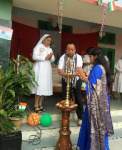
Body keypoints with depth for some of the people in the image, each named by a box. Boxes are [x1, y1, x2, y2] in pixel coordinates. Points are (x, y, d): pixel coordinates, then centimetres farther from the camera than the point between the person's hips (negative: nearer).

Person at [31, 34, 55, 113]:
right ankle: (36, 105, -4)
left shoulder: (50, 49, 20)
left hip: (47, 70, 6)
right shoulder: (38, 46, 2)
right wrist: (45, 57, -12)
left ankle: (40, 104, 9)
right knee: (39, 86, -10)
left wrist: (50, 57, -8)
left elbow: (53, 60, 14)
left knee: (45, 86, 2)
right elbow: (35, 57, -11)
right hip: (40, 69, -6)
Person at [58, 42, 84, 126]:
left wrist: (74, 74, -47)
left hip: (77, 81, -1)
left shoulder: (78, 57, -13)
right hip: (66, 81, 1)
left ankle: (80, 118, 21)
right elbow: (59, 70, -21)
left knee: (78, 99, 5)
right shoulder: (63, 57, -11)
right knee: (65, 99, 5)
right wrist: (64, 74, -43)